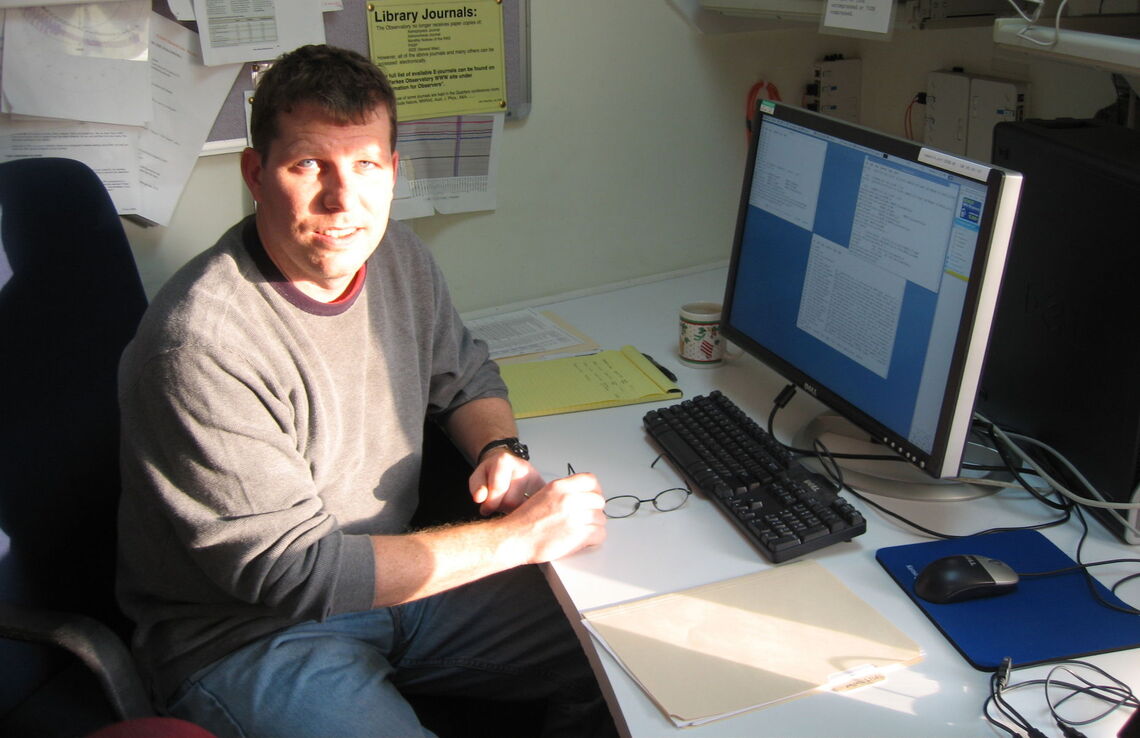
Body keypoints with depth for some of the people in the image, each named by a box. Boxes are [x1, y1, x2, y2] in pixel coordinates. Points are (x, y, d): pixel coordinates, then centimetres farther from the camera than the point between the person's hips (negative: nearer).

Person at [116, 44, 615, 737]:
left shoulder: (398, 256, -3)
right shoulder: (204, 343, -27)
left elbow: (465, 375, 16)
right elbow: (288, 572, -25)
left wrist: (501, 451, -9)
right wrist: (518, 537, -23)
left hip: (396, 575, 7)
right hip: (250, 636, -6)